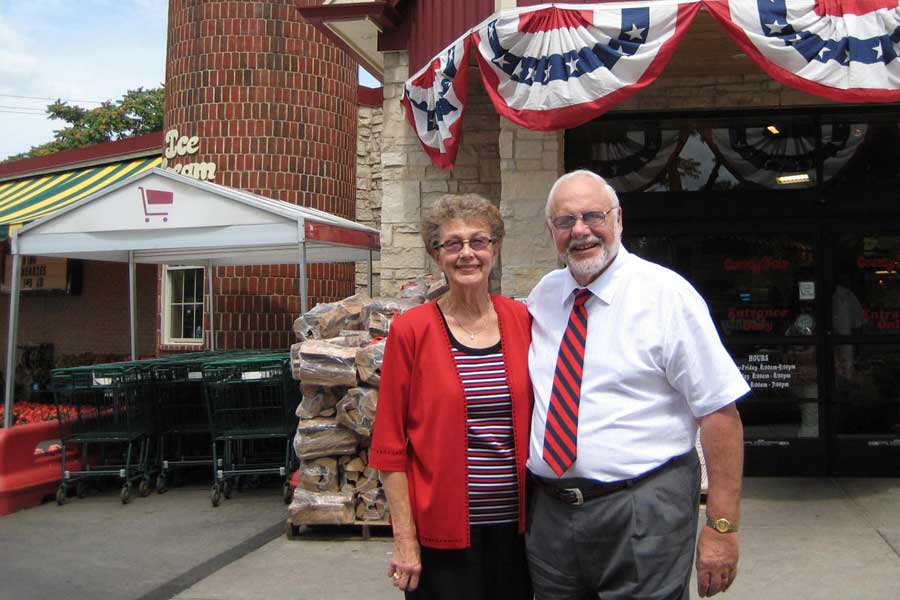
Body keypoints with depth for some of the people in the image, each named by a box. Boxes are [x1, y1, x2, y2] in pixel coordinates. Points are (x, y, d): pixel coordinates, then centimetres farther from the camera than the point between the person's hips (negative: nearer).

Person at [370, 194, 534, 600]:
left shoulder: (521, 321, 3)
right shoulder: (411, 330, -7)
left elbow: (535, 421, 10)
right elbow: (390, 444, -5)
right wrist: (405, 537, -8)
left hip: (515, 523, 3)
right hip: (442, 531, -3)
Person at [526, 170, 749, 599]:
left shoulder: (667, 294, -9)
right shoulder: (542, 296, 7)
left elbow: (719, 411, -11)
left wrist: (722, 526, -15)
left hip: (643, 515, -5)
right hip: (549, 511, 5)